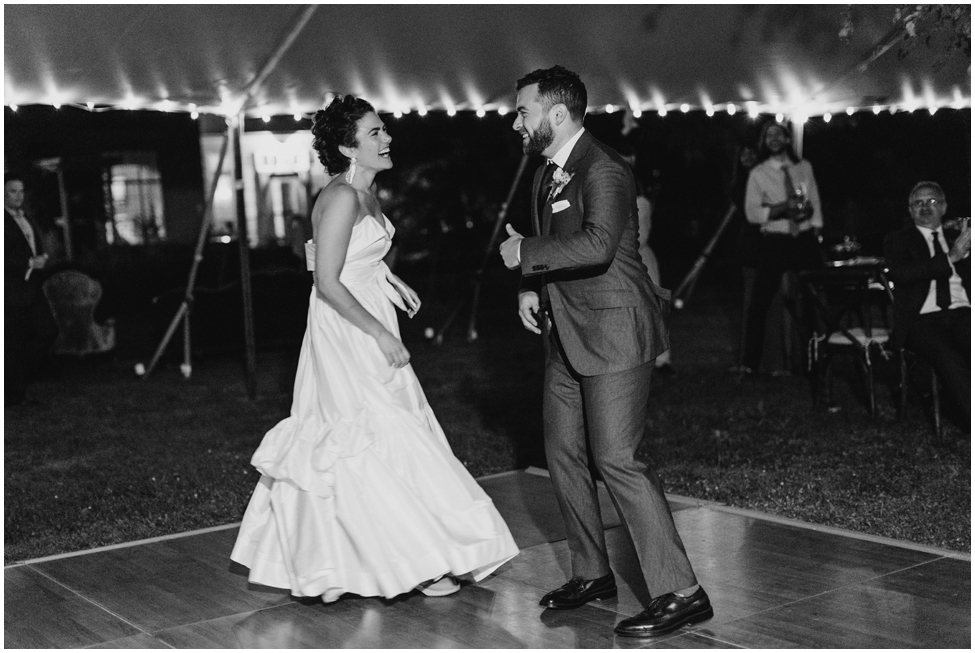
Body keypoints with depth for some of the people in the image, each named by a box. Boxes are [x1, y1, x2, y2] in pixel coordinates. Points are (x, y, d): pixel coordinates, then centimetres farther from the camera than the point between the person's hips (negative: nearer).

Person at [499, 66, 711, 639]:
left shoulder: (604, 170, -15)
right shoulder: (547, 176, 15)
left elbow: (597, 244, -32)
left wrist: (525, 253, -20)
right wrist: (531, 289, 6)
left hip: (614, 334, -10)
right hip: (568, 336, 10)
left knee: (617, 458, -13)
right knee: (564, 454, 13)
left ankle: (680, 593, -6)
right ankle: (593, 574, 27)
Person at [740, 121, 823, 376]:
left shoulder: (804, 167, 10)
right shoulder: (758, 174, 1)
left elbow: (815, 202, 11)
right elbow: (752, 213, -6)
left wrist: (816, 228, -1)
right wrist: (784, 208, -17)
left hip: (806, 240, 3)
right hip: (775, 241, -2)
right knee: (761, 300, -4)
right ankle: (750, 362, 4)